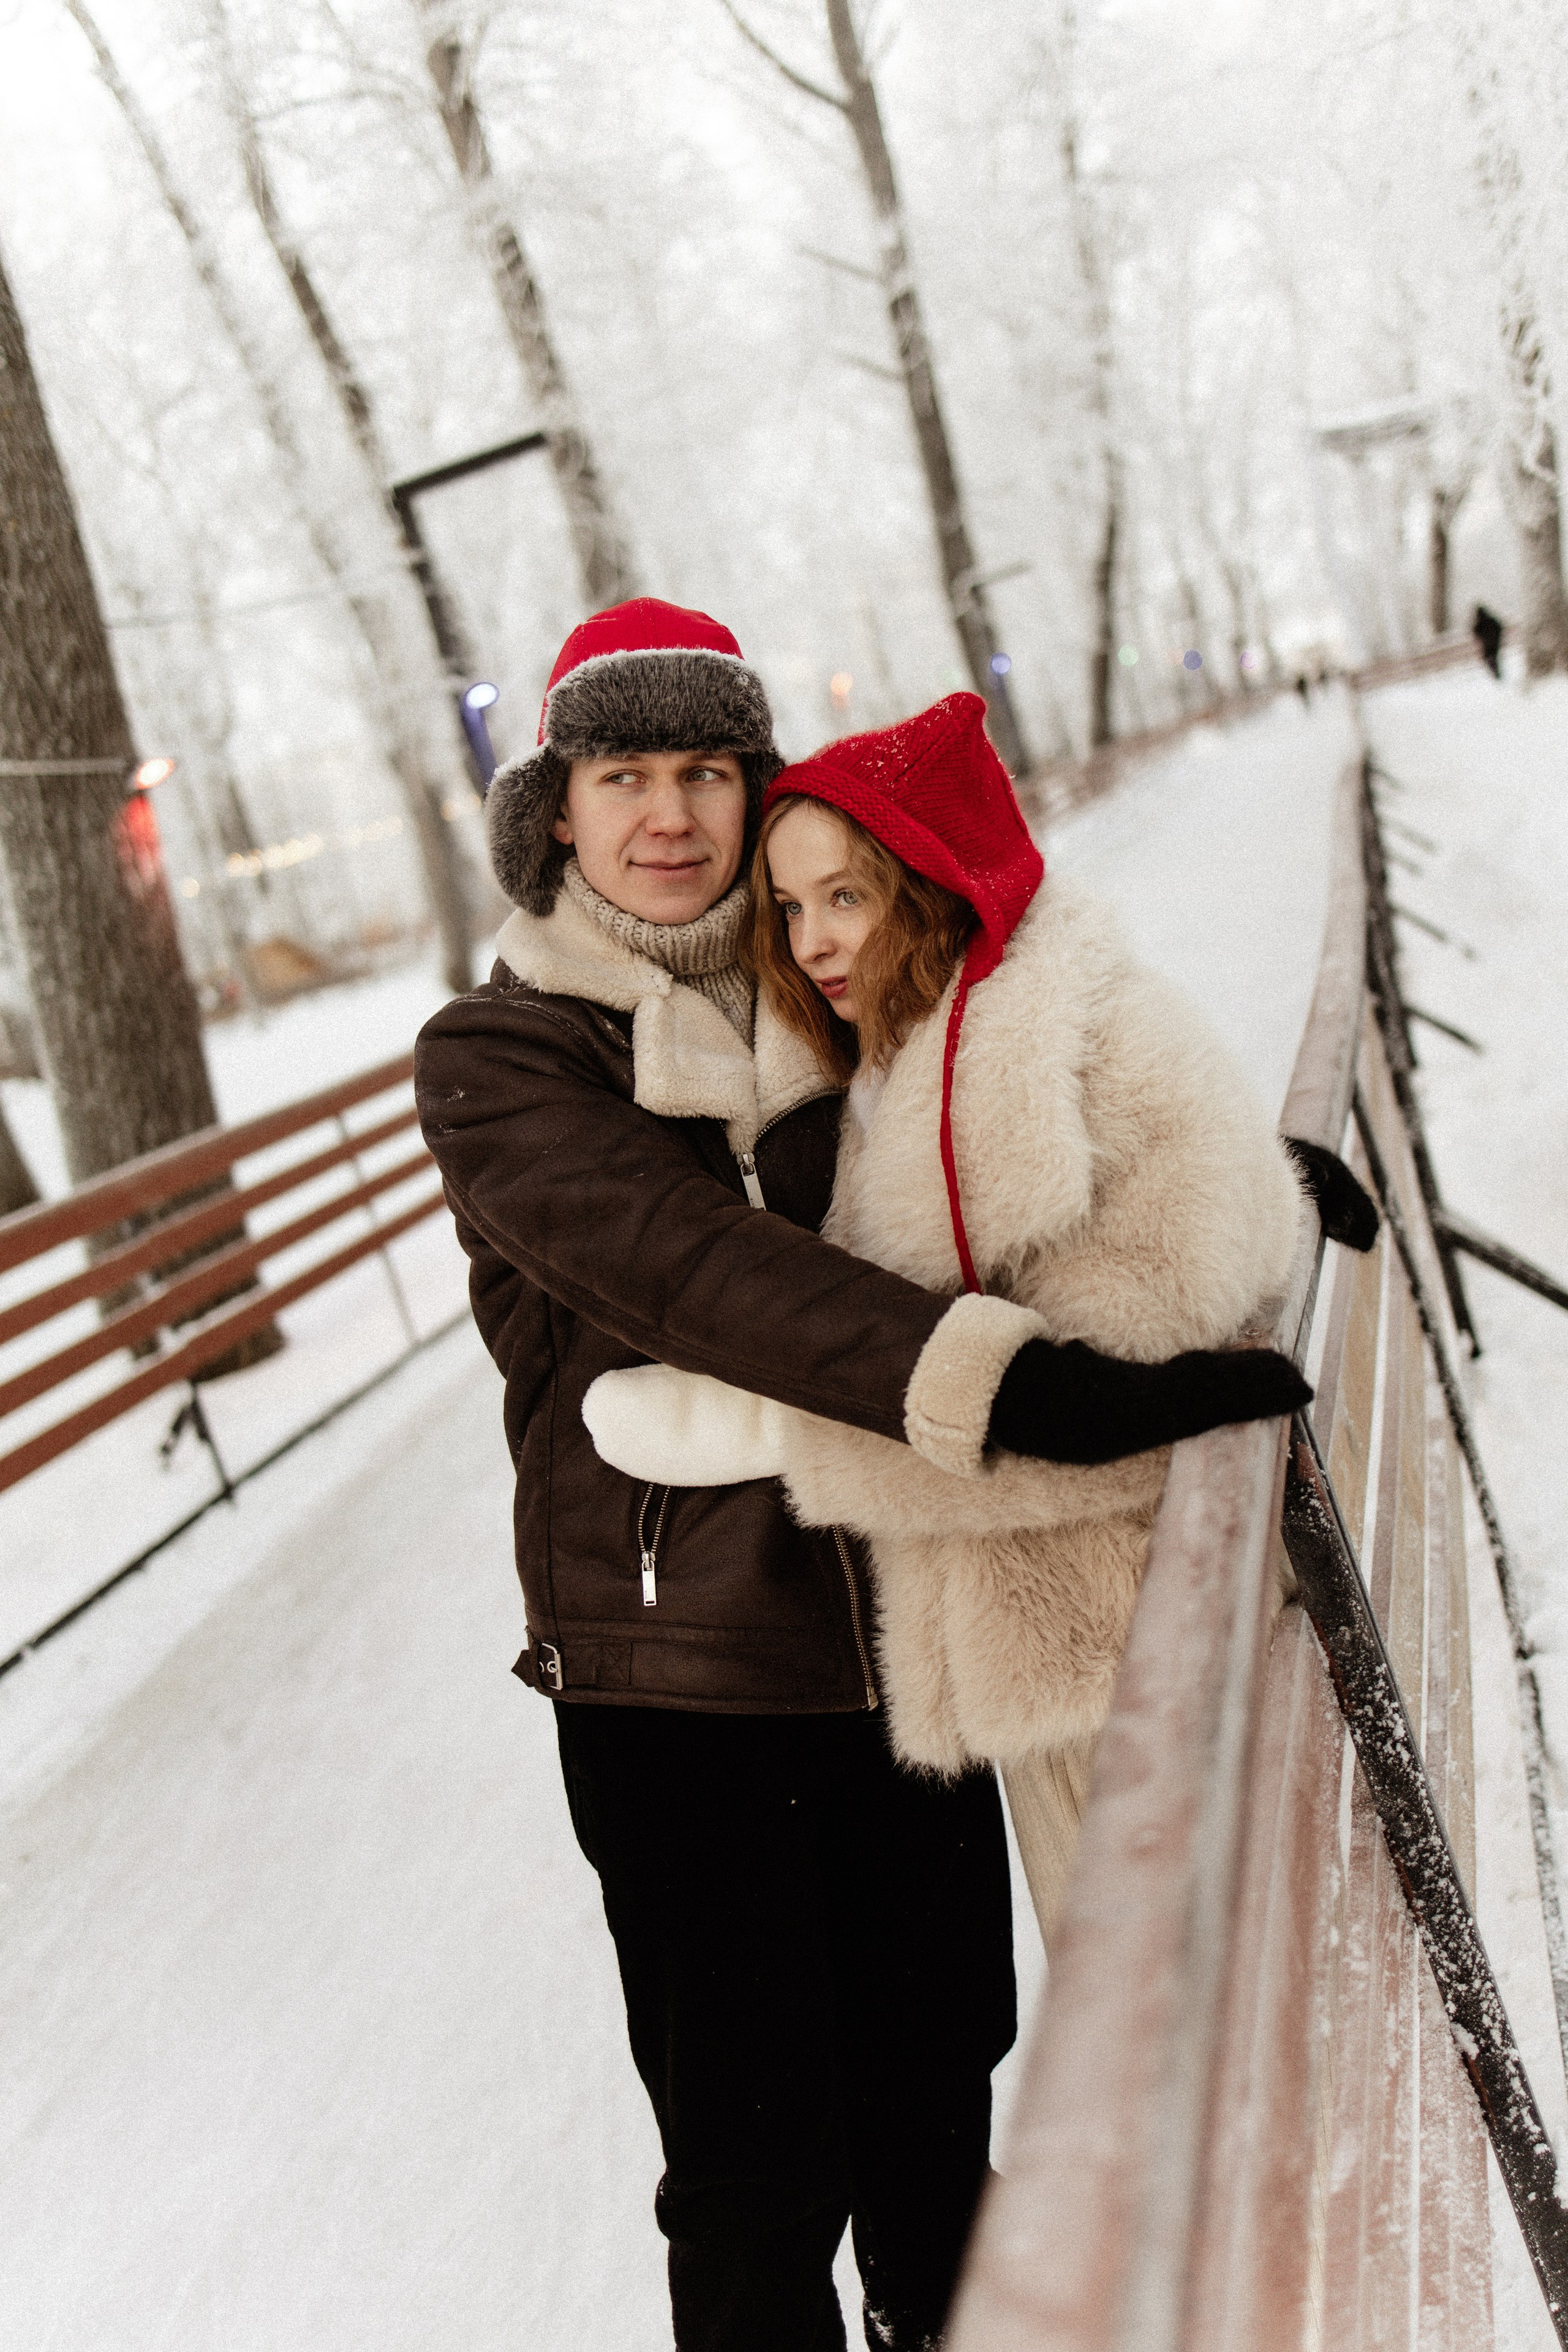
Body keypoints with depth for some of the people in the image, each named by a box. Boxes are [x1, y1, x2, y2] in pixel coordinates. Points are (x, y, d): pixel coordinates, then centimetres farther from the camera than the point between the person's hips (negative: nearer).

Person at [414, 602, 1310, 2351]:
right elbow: (689, 1270, -27)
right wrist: (1021, 1385, -39)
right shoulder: (494, 1059, -11)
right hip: (676, 1669, -4)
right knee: (758, 2155, 4)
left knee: (938, 2055, 22)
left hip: (902, 1626, 5)